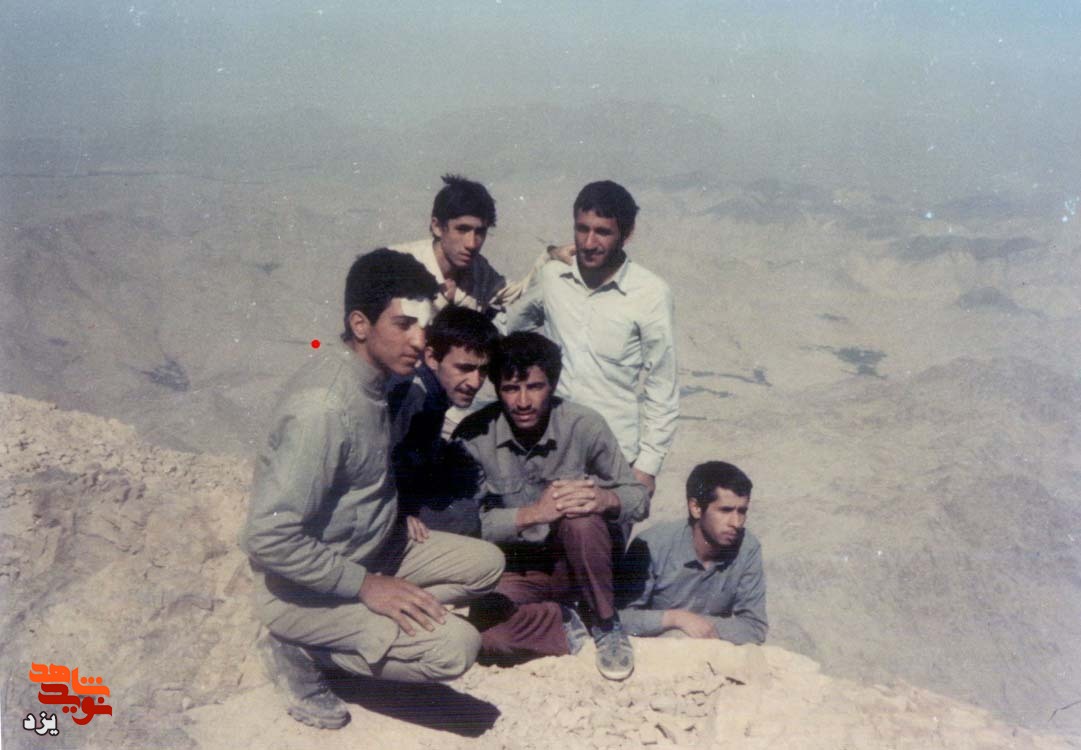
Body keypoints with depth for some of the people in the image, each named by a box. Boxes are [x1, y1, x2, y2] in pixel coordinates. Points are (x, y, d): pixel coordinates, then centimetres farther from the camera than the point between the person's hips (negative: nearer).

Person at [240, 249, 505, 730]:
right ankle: (300, 653, -4)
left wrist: (400, 514, 4)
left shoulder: (371, 375, -1)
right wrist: (366, 585, -25)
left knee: (485, 564, 8)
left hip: (367, 553, 9)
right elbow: (269, 536, -32)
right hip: (303, 588, -9)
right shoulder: (325, 406, -30)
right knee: (456, 645, -22)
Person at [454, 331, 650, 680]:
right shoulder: (474, 436, -14)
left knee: (581, 519, -34)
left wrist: (605, 499, -33)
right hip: (515, 569, 0)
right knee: (486, 634, -30)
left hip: (576, 561, 0)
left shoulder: (584, 425, -14)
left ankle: (605, 624, -7)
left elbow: (639, 498, -8)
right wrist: (533, 513, -33)